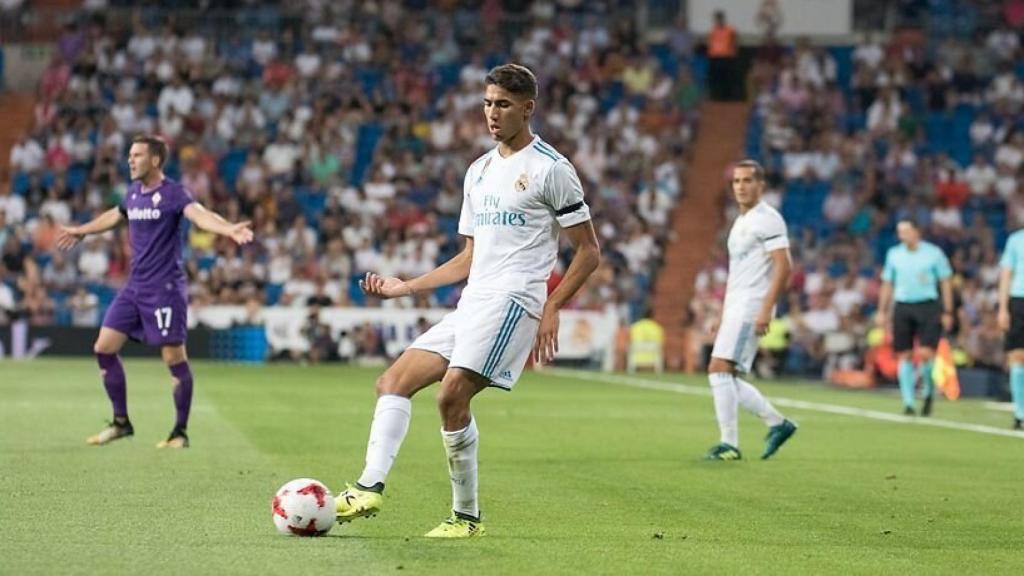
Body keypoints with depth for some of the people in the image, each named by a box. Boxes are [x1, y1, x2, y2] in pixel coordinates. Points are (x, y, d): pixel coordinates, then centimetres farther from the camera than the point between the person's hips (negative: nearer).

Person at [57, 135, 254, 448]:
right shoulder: (133, 193, 11)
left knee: (174, 357, -7)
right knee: (104, 348, 4)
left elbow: (199, 215, -30)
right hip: (134, 286, 8)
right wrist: (80, 231, 48)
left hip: (165, 287, -8)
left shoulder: (173, 193, -12)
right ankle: (121, 422, 16)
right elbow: (114, 216, 32)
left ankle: (181, 432, 5)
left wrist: (229, 229, -51)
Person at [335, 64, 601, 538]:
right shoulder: (479, 171, 21)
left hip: (512, 301, -9)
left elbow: (588, 252, -3)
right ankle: (370, 488, -12)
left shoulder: (550, 168, -2)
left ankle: (466, 516, -13)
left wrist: (552, 308, -14)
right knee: (393, 382, -2)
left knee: (452, 395, -22)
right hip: (471, 304, 9)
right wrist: (404, 287, 18)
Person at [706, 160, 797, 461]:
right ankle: (778, 423, 16)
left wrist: (766, 309, -23)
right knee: (727, 378, 7)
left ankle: (729, 444, -13)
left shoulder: (768, 220, -8)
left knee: (720, 369, -15)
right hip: (735, 309, 10)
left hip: (750, 309, -10)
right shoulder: (741, 222, 20)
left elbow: (783, 267, -17)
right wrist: (723, 317, 21)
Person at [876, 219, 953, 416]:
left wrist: (947, 312, -1)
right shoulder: (893, 254, 9)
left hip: (927, 306, -3)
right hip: (902, 307, 3)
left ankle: (929, 393, 11)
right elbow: (887, 284, 16)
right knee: (904, 356, -1)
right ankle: (908, 403, 4)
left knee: (925, 354, -14)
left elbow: (945, 283, 4)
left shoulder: (933, 253, 1)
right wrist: (882, 312, 11)